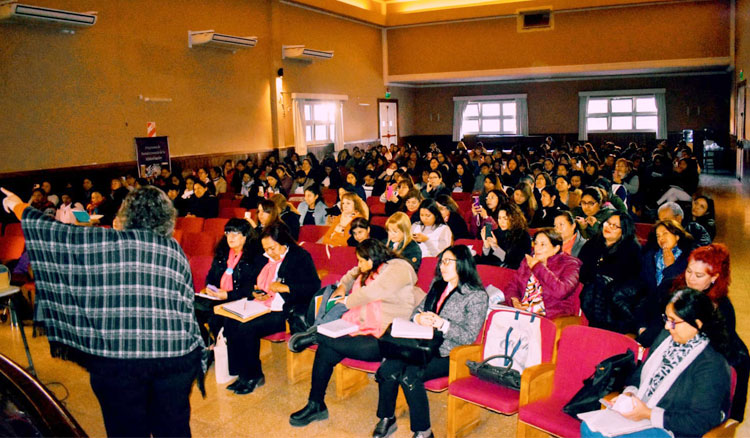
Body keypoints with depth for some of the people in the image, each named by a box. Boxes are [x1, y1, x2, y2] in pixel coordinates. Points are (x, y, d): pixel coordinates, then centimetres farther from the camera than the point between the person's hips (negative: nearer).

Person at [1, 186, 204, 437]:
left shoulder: (104, 242, -3)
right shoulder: (175, 250, 6)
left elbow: (51, 232, 7)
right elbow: (187, 300, 7)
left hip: (118, 354, -2)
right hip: (176, 352, 3)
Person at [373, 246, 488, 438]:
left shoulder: (477, 295, -4)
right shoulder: (437, 285, 17)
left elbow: (469, 336, -10)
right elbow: (417, 309, 19)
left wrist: (442, 323, -20)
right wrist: (419, 318, -4)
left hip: (449, 354, -6)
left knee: (409, 375, -30)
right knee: (387, 369, -20)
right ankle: (386, 419, 1)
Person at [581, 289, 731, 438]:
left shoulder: (712, 366, -20)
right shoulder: (666, 337, 4)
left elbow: (701, 422, -20)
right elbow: (641, 372, 16)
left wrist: (649, 414, -21)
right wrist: (629, 393, -4)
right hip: (640, 410, 8)